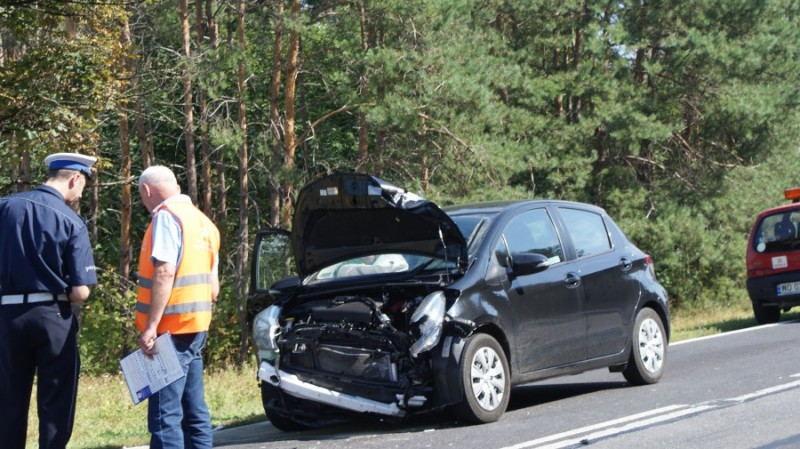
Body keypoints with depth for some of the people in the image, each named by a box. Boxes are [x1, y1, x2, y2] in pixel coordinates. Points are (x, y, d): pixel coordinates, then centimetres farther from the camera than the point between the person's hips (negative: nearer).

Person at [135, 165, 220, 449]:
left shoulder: (167, 216, -10)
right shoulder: (202, 222, 18)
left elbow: (165, 273, -20)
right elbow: (213, 286, 19)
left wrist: (151, 326, -22)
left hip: (170, 329, -9)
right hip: (196, 328, 9)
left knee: (165, 414, -11)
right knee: (193, 411, 12)